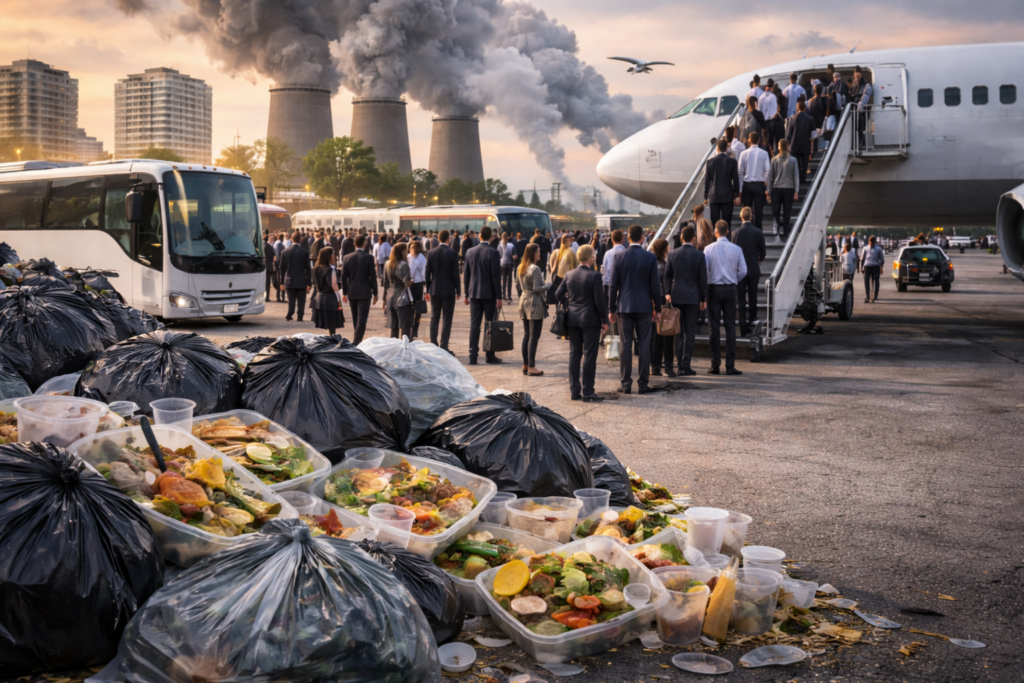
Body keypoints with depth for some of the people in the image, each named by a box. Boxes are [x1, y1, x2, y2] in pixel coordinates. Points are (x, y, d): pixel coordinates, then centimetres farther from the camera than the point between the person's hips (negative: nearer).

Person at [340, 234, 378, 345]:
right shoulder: (369, 258, -9)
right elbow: (372, 277, -8)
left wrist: (344, 293, 10)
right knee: (362, 319, -3)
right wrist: (375, 293, 1)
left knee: (355, 319, 16)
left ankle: (356, 341, 25)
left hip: (351, 292, 4)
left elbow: (343, 277, 3)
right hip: (364, 292, -4)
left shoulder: (347, 258, 1)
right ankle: (356, 342, -10)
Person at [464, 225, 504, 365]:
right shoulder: (493, 253, -10)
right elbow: (496, 275, -12)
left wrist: (467, 294, 15)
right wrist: (498, 297, -8)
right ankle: (490, 356, 8)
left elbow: (466, 274, 7)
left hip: (474, 293, 4)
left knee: (474, 324, 5)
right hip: (489, 294, -4)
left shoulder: (470, 252, 4)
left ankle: (473, 356, 2)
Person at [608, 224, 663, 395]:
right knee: (644, 345, 4)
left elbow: (613, 285, 0)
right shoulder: (651, 257, -3)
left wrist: (611, 309, 6)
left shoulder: (619, 256, -2)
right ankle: (643, 384, 4)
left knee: (626, 345, 4)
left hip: (624, 306, 1)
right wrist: (657, 309, 7)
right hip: (644, 307, -1)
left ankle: (626, 383, 6)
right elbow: (655, 285, -1)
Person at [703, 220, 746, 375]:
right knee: (730, 327, 3)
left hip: (714, 288, -1)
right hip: (730, 289, 1)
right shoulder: (736, 249, 0)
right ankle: (730, 365, 1)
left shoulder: (709, 249, -4)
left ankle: (715, 365, 3)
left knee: (714, 327, 3)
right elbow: (743, 271, -1)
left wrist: (706, 284, 9)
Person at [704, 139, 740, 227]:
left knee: (714, 222, 2)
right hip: (728, 196, 0)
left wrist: (706, 197, 7)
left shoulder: (710, 161, -3)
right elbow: (736, 180, -1)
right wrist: (736, 196, 6)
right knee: (726, 222, 1)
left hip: (714, 196, 0)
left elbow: (707, 180, 0)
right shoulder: (732, 161, -3)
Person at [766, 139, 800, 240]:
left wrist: (768, 192, 8)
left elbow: (770, 176, 1)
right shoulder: (793, 160, -2)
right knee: (787, 213, 5)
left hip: (776, 189, 0)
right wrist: (796, 192, 4)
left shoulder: (774, 160, -2)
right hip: (789, 189, 0)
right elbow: (796, 177, -1)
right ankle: (784, 234, 5)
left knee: (776, 211, 9)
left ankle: (779, 224, -14)